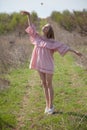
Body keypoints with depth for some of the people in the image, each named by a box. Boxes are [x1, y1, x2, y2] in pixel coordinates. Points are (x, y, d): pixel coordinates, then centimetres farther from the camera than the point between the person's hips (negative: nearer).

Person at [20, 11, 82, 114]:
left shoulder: (52, 42, -5)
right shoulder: (38, 37, 6)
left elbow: (63, 46, -6)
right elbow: (31, 27, 11)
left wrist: (75, 52, -11)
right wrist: (28, 15, 6)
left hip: (48, 66, -4)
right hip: (40, 65, 4)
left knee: (49, 85, 2)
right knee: (44, 85, 10)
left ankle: (51, 106, 13)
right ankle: (47, 105, 20)